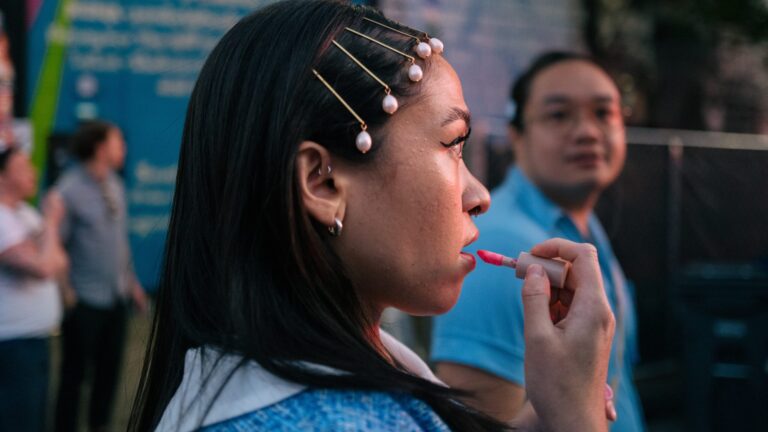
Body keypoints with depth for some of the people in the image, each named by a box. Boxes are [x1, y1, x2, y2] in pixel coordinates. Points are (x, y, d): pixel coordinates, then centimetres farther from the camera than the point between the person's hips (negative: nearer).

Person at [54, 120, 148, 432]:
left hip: (117, 297, 7)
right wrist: (66, 291, -14)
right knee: (75, 372, 5)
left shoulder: (114, 185, 7)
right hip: (84, 301, -7)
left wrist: (131, 280, 15)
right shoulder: (69, 190, -17)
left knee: (110, 368, 16)